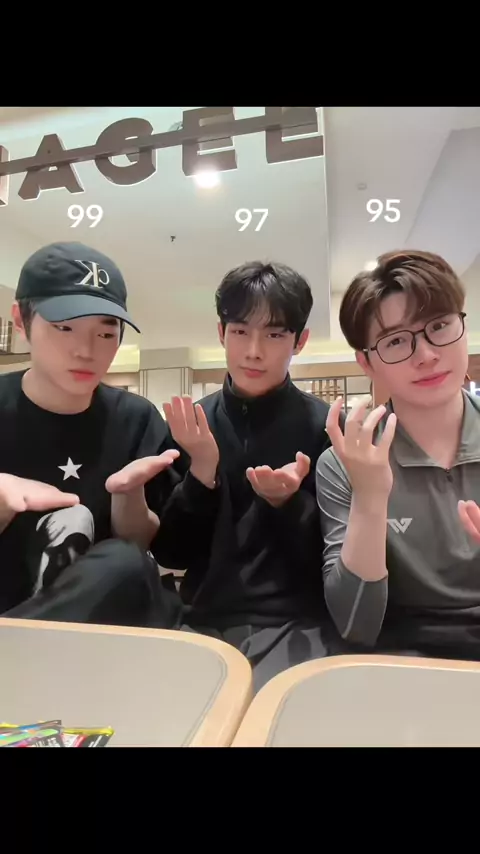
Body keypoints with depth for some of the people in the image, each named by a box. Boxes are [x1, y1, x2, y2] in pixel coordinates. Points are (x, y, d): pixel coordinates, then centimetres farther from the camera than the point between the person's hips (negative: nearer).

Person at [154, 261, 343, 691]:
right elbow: (169, 553, 0)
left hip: (293, 623, -2)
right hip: (203, 620, 3)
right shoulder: (194, 421, 2)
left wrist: (287, 502, -22)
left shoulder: (324, 426, -6)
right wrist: (201, 470, -16)